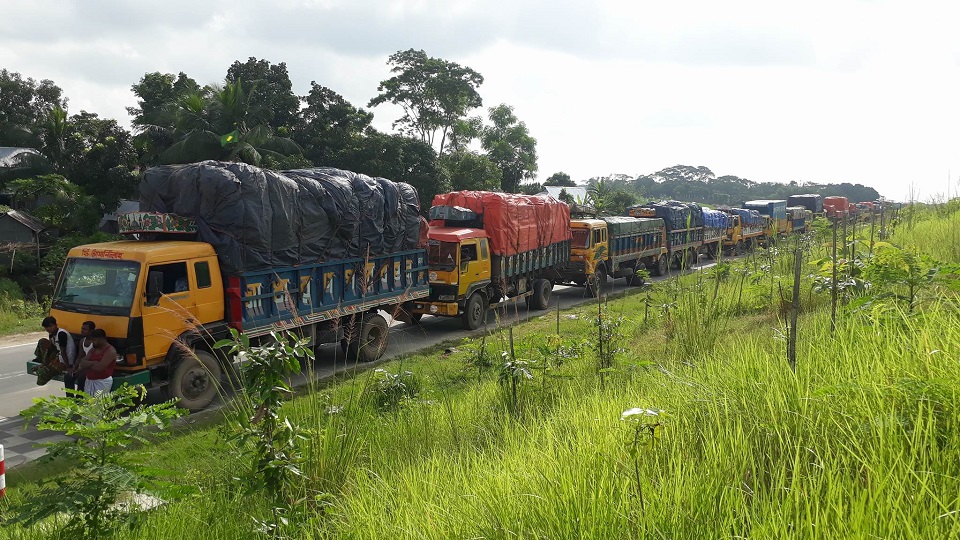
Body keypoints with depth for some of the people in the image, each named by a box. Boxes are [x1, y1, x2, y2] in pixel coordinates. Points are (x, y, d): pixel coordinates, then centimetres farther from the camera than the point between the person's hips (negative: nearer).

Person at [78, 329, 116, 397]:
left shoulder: (110, 351, -13)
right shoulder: (93, 350, 13)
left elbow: (99, 368, -20)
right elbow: (82, 363, 4)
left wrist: (88, 365, -2)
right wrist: (93, 363, -14)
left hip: (102, 382, -8)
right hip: (89, 381, 8)